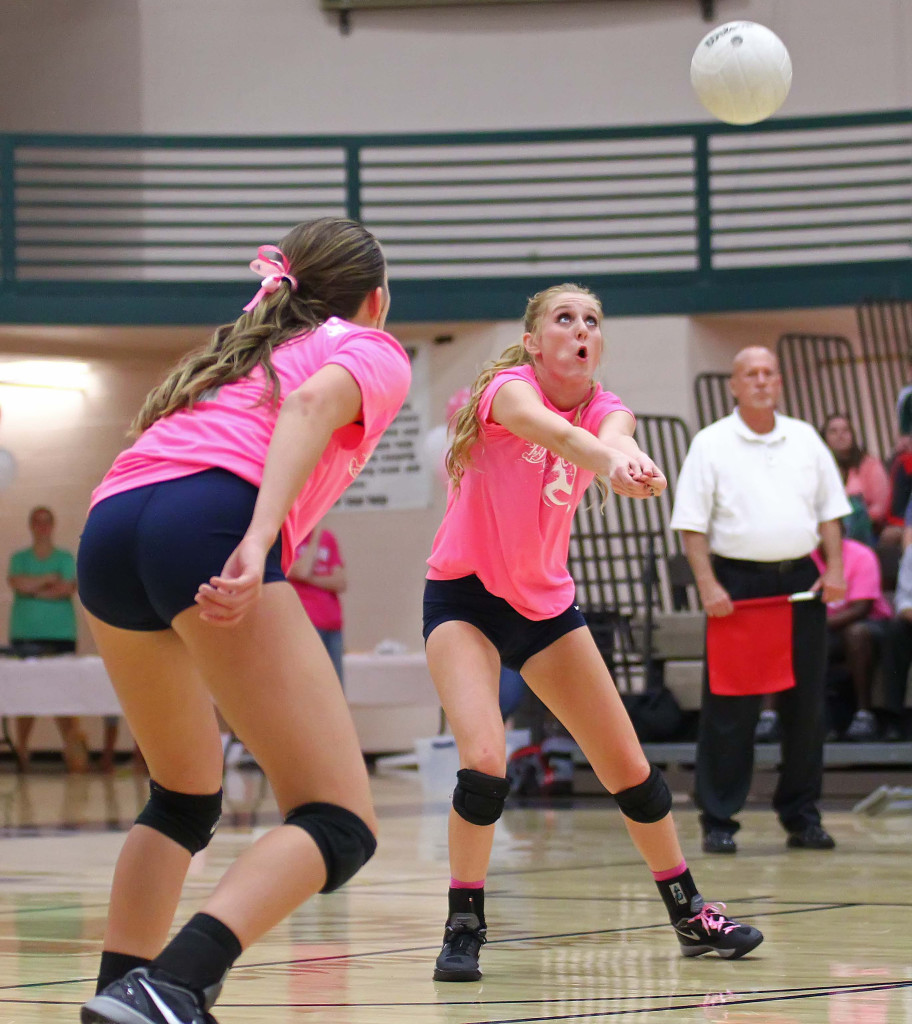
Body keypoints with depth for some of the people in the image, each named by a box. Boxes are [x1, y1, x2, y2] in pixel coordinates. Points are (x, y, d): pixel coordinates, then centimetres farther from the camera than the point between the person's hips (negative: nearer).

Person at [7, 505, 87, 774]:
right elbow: (17, 583, -6)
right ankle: (21, 750, 2)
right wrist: (50, 579, -5)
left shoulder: (65, 558, 9)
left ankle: (72, 748, -9)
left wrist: (34, 588, -5)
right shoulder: (19, 558, 12)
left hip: (61, 634, -1)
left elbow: (68, 588, -5)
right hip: (26, 635, 1)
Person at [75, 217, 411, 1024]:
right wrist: (260, 539, -19)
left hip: (109, 529, 7)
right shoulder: (374, 351, 17)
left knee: (184, 799, 27)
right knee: (339, 827, -9)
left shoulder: (246, 348, 39)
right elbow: (315, 402, -4)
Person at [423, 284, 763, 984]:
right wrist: (611, 464, -65)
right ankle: (464, 927, -9)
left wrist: (625, 456, -58)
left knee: (629, 768, 6)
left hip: (547, 603, 5)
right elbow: (554, 432, -43)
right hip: (464, 599, -5)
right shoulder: (509, 387, -18)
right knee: (484, 760, -25)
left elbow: (614, 437, -32)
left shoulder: (604, 407, -5)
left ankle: (690, 913, 24)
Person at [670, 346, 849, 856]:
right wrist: (708, 585, -13)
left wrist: (835, 570, 2)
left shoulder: (806, 440, 12)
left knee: (806, 703, 5)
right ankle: (718, 821, 1)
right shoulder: (711, 445, 0)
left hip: (800, 580, 4)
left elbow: (830, 511, 15)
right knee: (730, 708, -4)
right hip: (738, 582, -4)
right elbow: (692, 524, -3)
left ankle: (802, 816, 14)